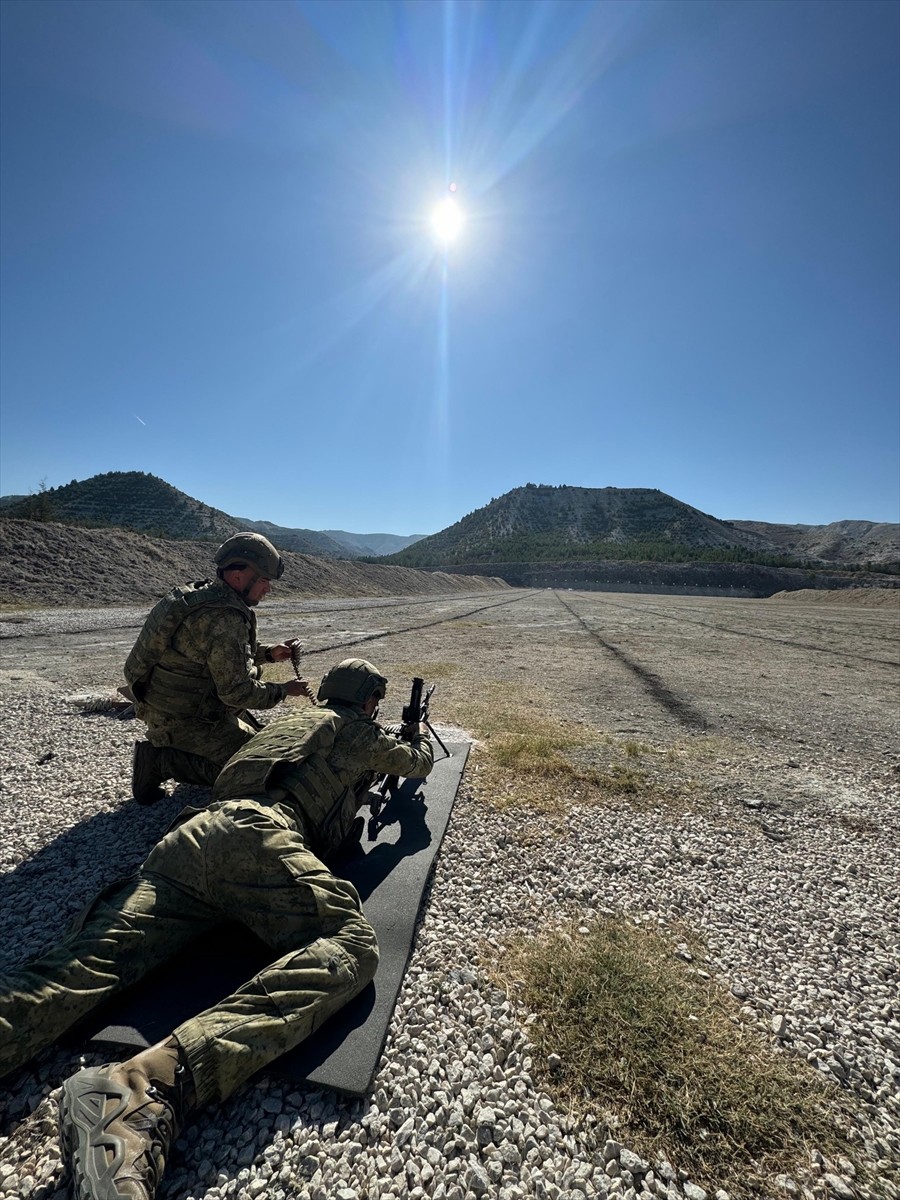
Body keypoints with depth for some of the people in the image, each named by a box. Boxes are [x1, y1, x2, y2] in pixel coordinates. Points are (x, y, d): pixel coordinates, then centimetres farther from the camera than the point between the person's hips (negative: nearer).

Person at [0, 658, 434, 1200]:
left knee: (90, 959, -3)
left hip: (195, 831, 9)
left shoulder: (300, 716, 34)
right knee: (351, 949, -21)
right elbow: (417, 764, 34)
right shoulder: (358, 730, 17)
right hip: (259, 835, -8)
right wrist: (419, 740, 57)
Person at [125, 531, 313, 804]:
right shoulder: (225, 618, -27)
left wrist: (268, 653, 6)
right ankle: (160, 760, -4)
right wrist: (284, 690, -10)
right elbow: (237, 691, -25)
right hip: (183, 719, -10)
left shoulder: (200, 593, 4)